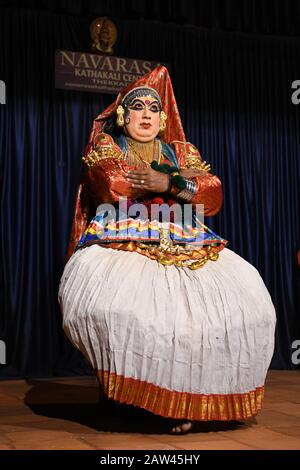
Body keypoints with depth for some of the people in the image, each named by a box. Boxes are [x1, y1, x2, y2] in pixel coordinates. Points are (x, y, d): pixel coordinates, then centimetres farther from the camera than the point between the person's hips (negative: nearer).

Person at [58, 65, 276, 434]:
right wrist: (182, 178, -1)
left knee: (241, 297, -21)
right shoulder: (106, 146, 15)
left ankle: (187, 397, -14)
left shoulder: (183, 152, 22)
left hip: (183, 244, 3)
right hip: (123, 242, -2)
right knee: (110, 302, -34)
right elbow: (115, 184, -8)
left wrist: (167, 183, -9)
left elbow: (213, 195, 7)